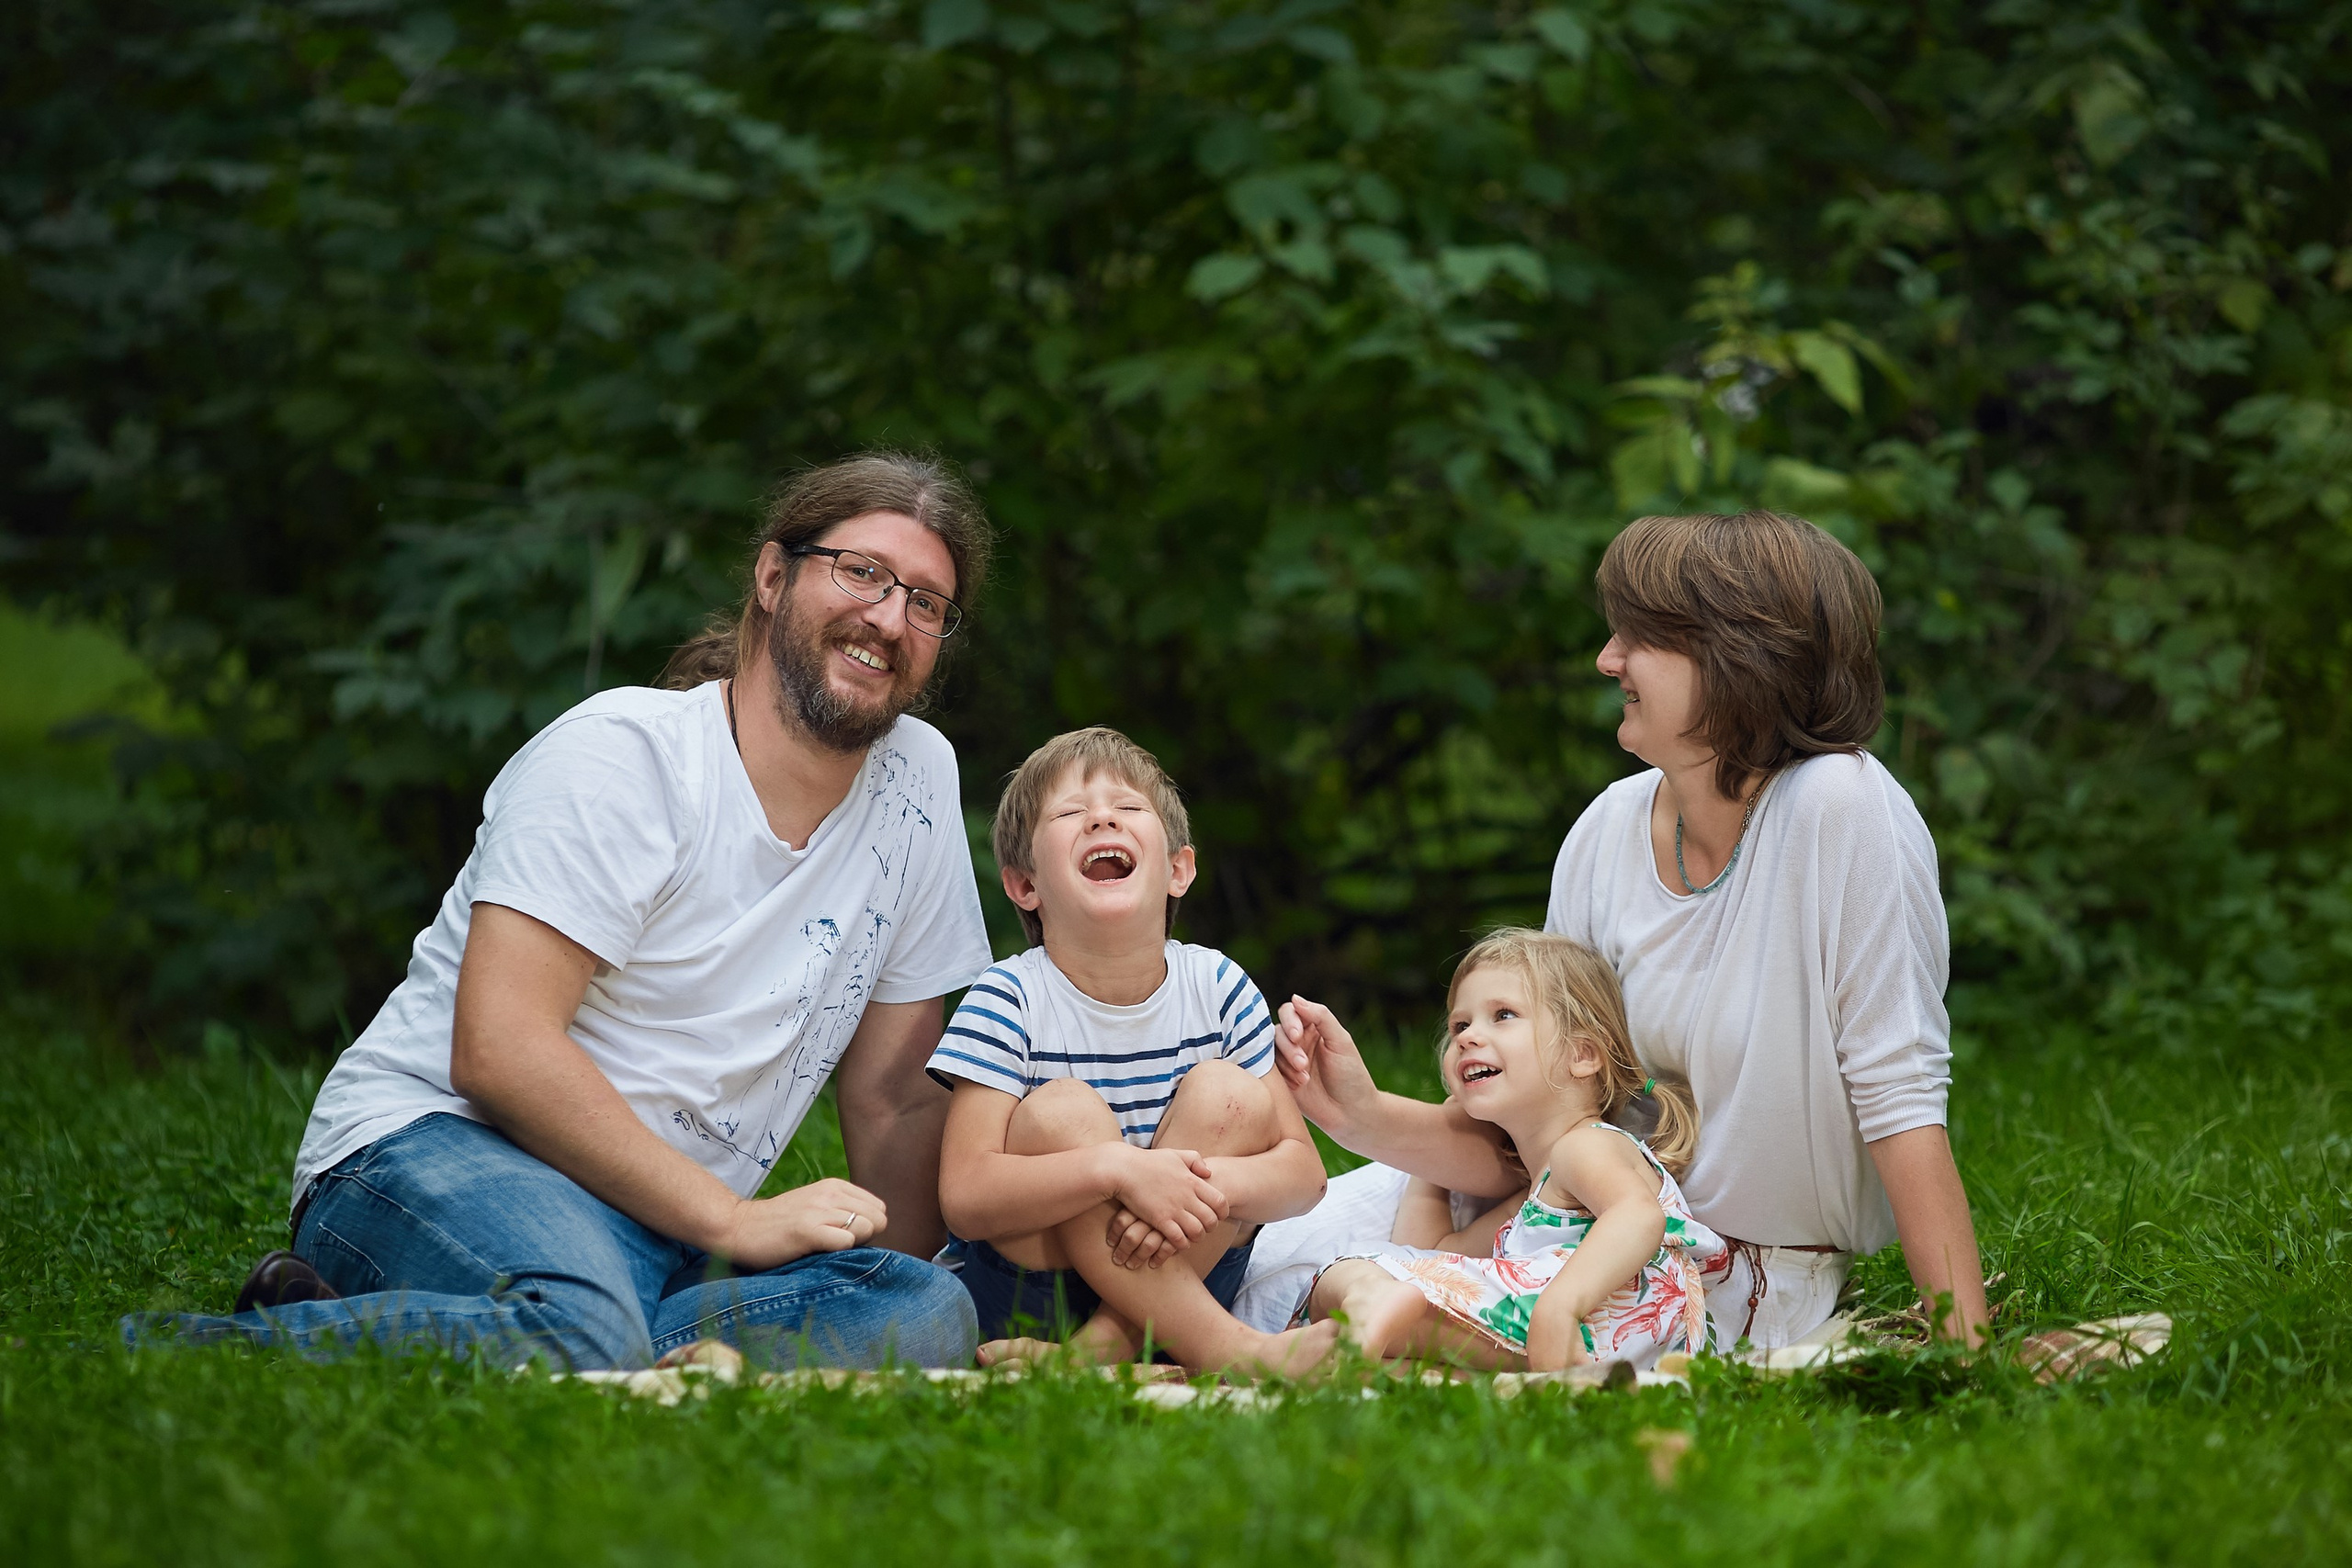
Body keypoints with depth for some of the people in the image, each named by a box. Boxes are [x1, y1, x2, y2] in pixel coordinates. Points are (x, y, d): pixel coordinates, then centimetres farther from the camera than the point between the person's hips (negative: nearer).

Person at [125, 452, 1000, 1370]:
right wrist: (735, 1221, -20)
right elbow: (498, 1049, -19)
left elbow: (894, 1100, 15)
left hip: (667, 1241, 7)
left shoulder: (918, 780, 10)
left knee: (929, 1313, -25)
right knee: (583, 1331, -41)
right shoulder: (620, 752, -9)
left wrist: (893, 1288, -1)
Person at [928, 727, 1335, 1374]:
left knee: (1231, 1093, -16)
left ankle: (1109, 1342, -27)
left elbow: (1303, 1169, -4)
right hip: (1019, 1290, -3)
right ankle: (1230, 1346, -31)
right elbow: (965, 1199, -22)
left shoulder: (1219, 989, -2)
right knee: (1062, 1112, -26)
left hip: (1179, 1275, 3)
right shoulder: (1008, 1001, -12)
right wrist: (1119, 1169, -37)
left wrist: (1211, 1183, -28)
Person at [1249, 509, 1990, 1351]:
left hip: (1742, 1282, -5)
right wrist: (1369, 1117, -19)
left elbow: (1900, 1096, -22)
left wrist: (1966, 1344, -27)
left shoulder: (1842, 810, -23)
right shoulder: (1609, 831, -5)